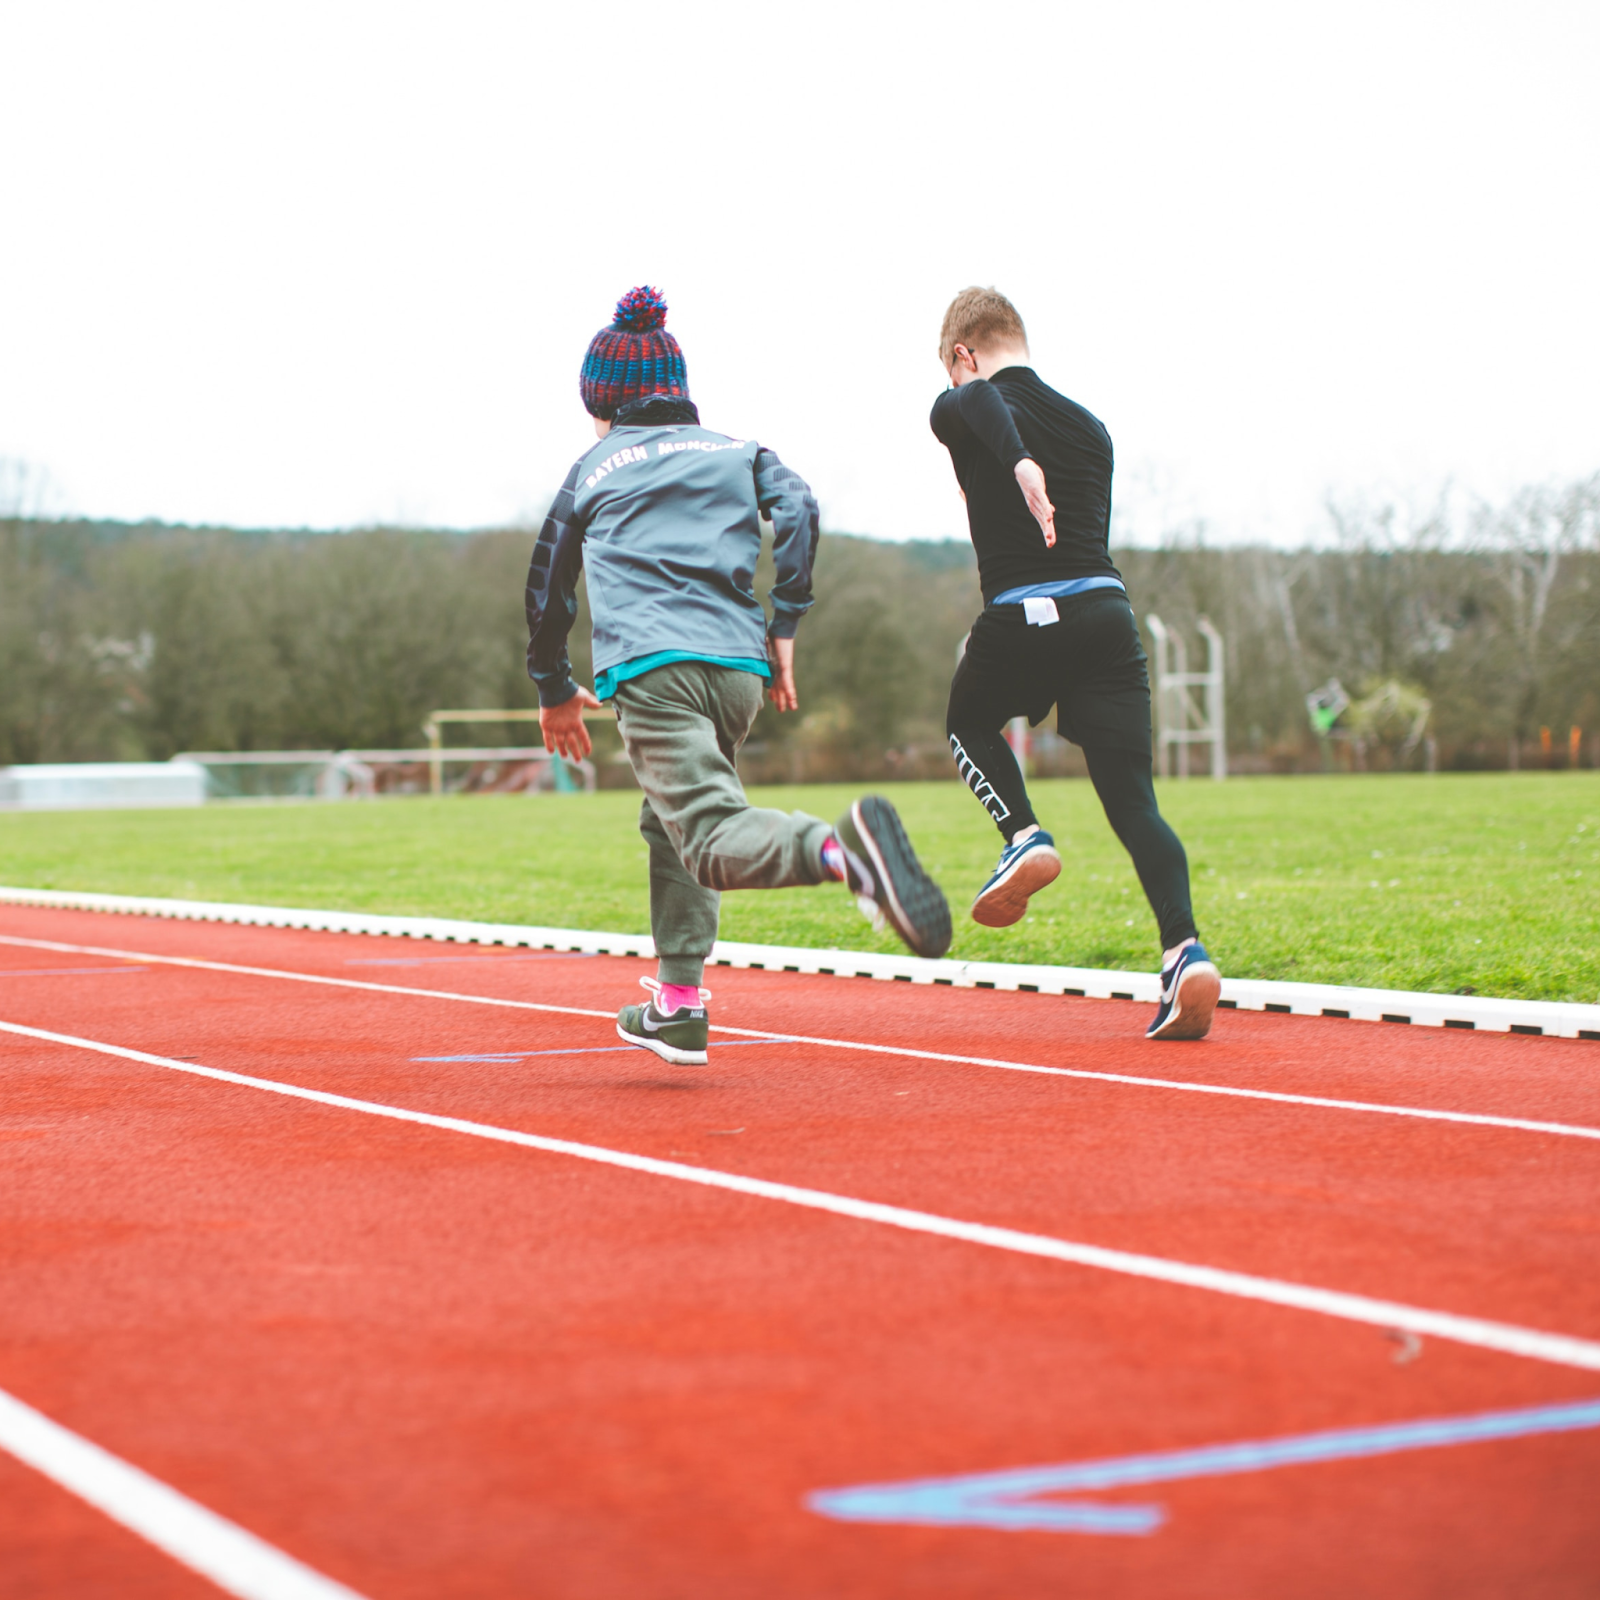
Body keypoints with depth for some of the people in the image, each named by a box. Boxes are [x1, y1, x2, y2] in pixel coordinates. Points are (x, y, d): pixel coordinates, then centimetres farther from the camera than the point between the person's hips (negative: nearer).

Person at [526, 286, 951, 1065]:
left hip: (650, 668, -4)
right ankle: (678, 1006, 24)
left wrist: (555, 691, 41)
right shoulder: (737, 451, 24)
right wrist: (783, 629, 7)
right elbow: (797, 512, 5)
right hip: (737, 666, 4)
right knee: (671, 821, 24)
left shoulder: (593, 469, 21)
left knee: (715, 838, -19)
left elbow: (548, 585, 28)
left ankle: (842, 846, -50)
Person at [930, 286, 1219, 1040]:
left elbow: (983, 400, -19)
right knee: (1133, 800, 1)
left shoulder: (960, 410, 6)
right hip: (1107, 606, 3)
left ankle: (1024, 836, 5)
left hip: (1021, 616, -3)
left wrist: (1019, 464, -35)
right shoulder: (1089, 426, 21)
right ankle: (1184, 947, -17)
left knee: (969, 724, 29)